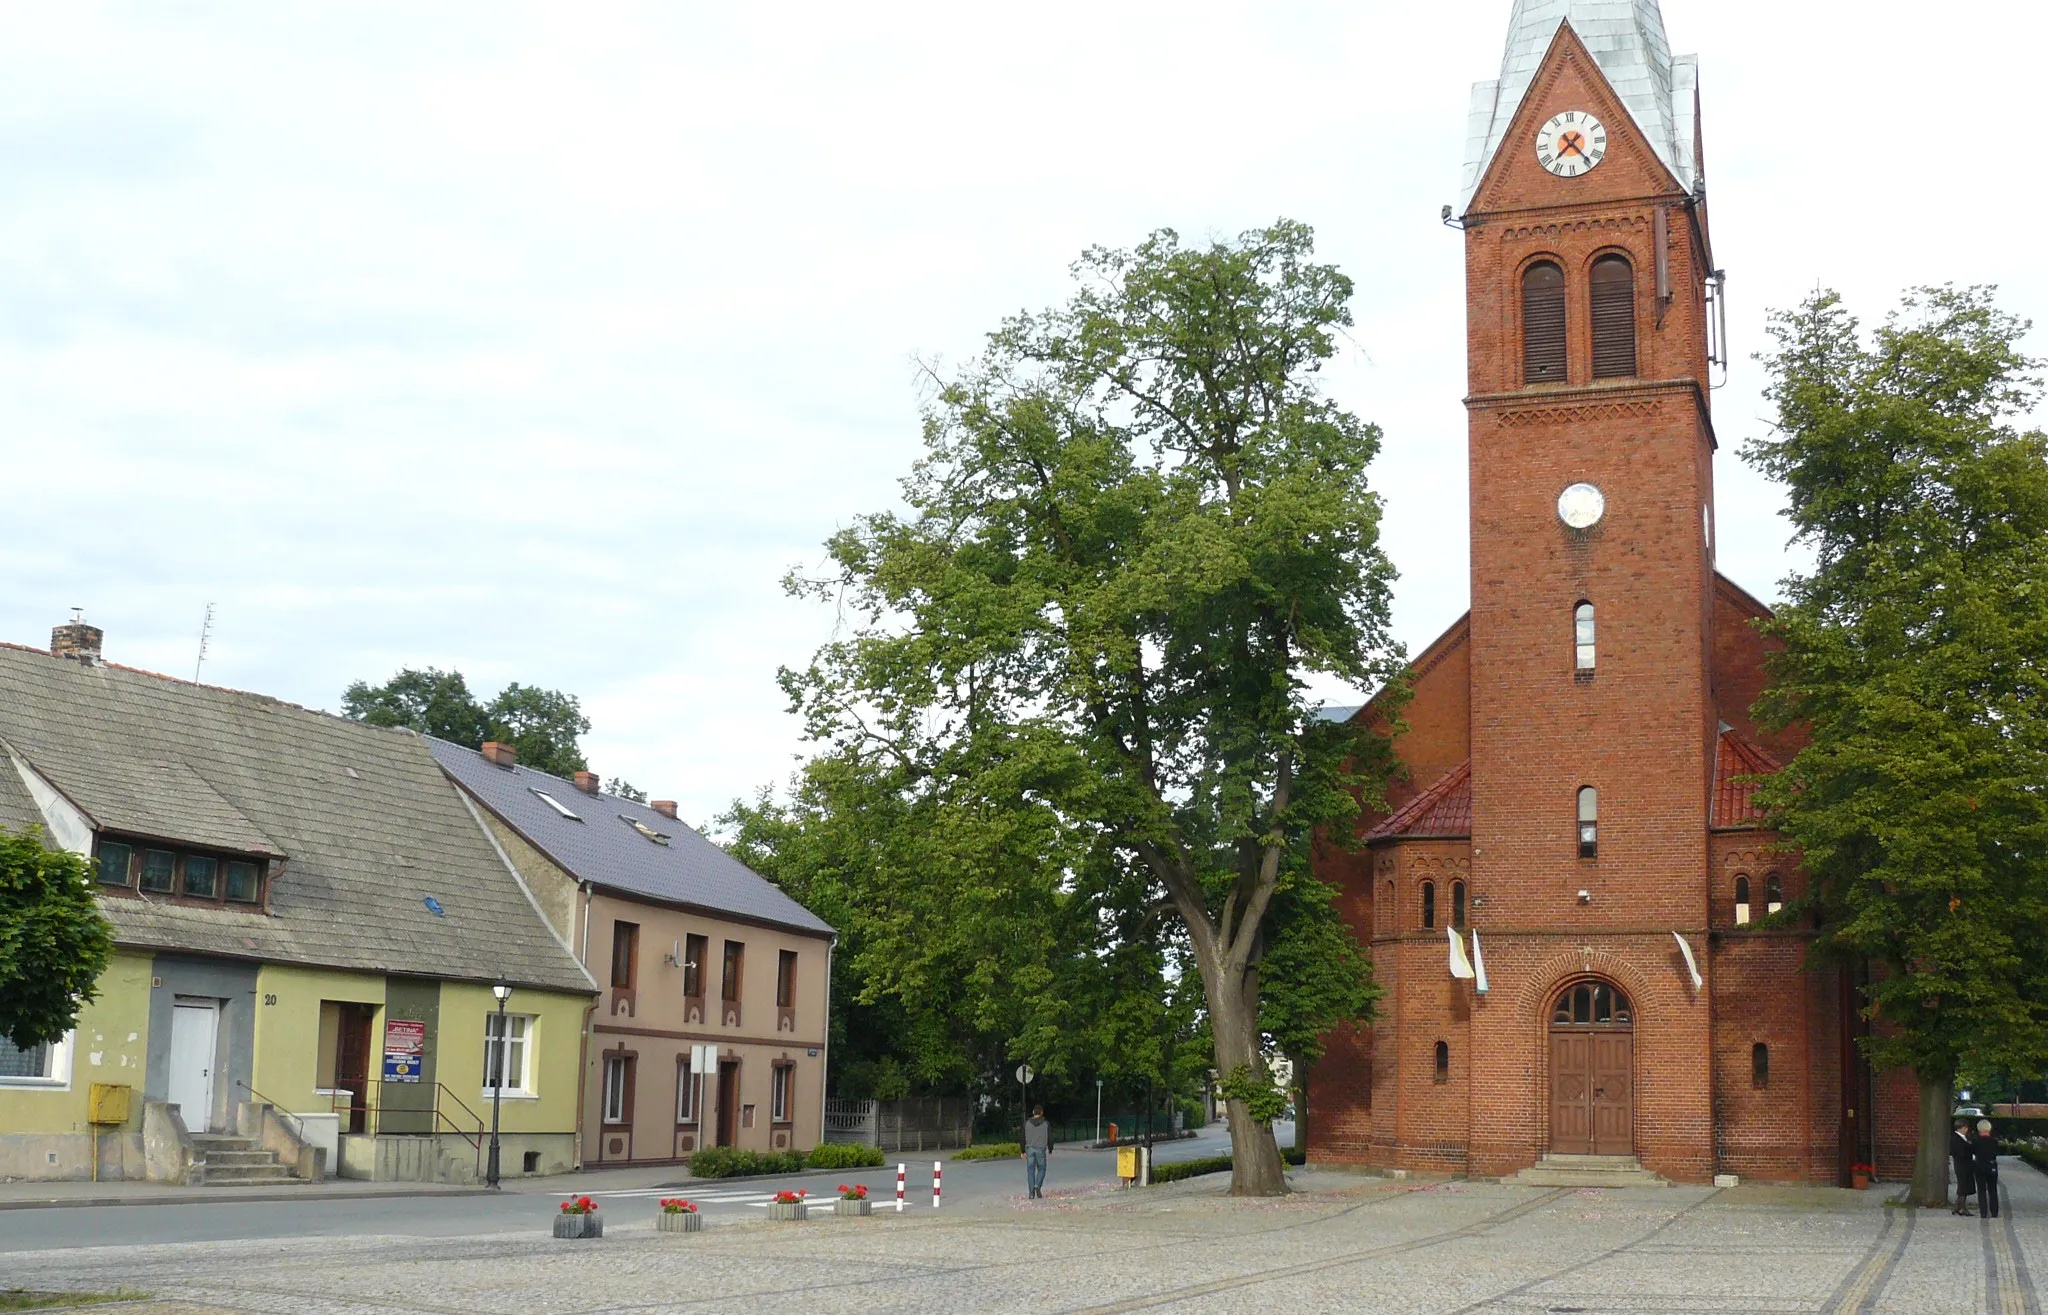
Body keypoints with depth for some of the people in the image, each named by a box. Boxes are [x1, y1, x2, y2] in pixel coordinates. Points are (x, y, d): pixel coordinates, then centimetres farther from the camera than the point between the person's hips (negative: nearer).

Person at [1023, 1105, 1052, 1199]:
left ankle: (1032, 1193, 2)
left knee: (1030, 1171, 6)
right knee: (1041, 1169, 13)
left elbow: (1023, 1138, 0)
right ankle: (1038, 1186, -10)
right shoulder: (1046, 1124, -2)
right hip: (1040, 1150, -1)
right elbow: (1050, 1138, 0)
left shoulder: (1027, 1123, 1)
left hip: (1030, 1149, 1)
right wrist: (1050, 1150, 15)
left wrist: (1023, 1151, 5)